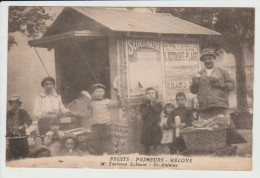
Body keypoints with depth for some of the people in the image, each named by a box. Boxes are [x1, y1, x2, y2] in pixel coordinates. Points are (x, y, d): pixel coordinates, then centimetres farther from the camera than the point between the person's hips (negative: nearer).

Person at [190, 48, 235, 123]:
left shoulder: (222, 72, 18)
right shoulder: (199, 74, 22)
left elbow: (232, 85, 9)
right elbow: (193, 90, 17)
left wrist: (220, 84, -5)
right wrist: (195, 83, -3)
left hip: (221, 107, -1)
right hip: (204, 108, 2)